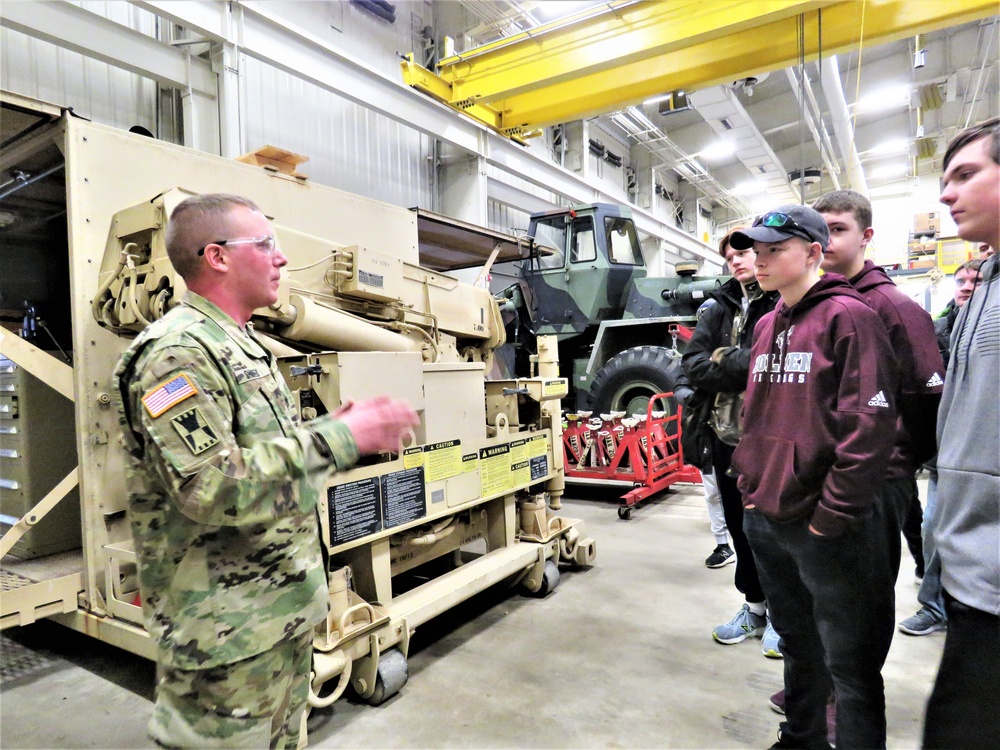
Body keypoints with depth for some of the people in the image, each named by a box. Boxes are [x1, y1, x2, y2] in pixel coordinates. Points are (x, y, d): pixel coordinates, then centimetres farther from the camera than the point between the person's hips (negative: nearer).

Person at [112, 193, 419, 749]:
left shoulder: (244, 347, 12)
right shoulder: (176, 352, -20)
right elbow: (212, 489, -29)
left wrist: (335, 428, 4)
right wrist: (341, 439, -26)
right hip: (226, 627, -9)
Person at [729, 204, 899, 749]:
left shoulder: (847, 316, -11)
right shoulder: (766, 326, 11)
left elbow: (870, 424, -17)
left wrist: (832, 513, -17)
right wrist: (750, 482, 10)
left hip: (827, 529, -7)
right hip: (765, 520, 7)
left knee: (849, 663, 10)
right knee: (797, 643, 24)